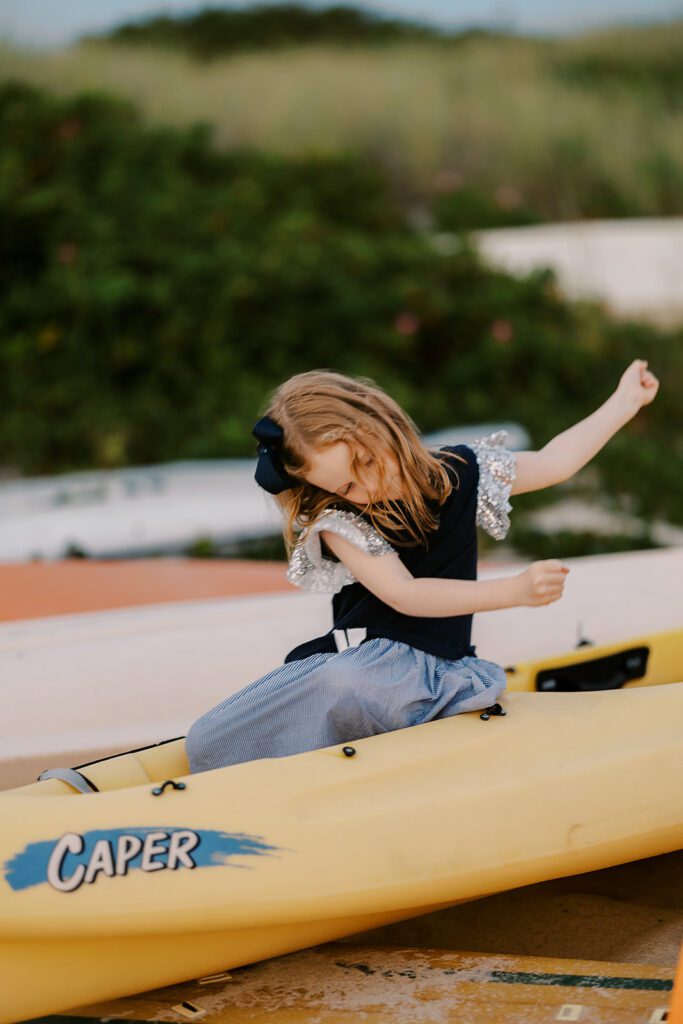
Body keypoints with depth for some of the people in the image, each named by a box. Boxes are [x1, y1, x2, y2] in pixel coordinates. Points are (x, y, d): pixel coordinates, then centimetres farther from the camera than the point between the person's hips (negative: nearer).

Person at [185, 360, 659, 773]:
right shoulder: (336, 523, -6)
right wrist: (516, 590, -27)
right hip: (361, 656, 1)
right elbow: (404, 594, -18)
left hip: (433, 671, -1)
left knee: (344, 685, -35)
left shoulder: (458, 472, 4)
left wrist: (625, 402, 23)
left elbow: (554, 461, 20)